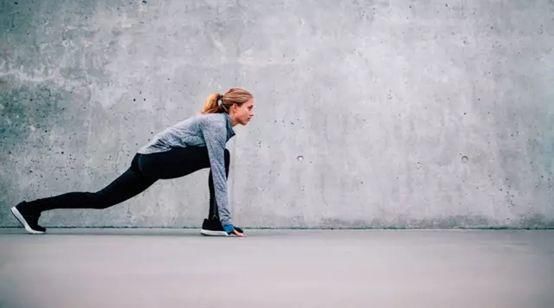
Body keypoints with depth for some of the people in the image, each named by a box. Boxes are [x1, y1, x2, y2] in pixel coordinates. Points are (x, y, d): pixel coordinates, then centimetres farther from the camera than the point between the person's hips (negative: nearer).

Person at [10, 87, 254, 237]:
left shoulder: (221, 124, 13)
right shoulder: (217, 124, -16)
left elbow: (217, 171, 17)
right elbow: (218, 171, -22)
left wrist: (224, 215, 17)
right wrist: (226, 219, -20)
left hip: (149, 161, 9)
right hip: (156, 160, -9)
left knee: (101, 199, 12)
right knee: (223, 157, -15)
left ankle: (30, 208, 19)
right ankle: (214, 223, -9)